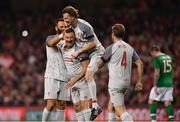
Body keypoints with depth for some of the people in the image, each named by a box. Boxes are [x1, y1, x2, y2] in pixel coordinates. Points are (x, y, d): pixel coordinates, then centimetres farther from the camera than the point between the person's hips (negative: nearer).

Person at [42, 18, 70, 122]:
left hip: (64, 78, 4)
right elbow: (51, 43, -20)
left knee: (61, 106, 3)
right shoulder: (51, 38, 4)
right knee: (51, 104, -13)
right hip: (52, 77, -4)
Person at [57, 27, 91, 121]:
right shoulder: (61, 46, -1)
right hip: (73, 83, 7)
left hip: (83, 81, -7)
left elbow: (86, 68, -20)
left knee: (85, 105, -12)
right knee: (77, 107, 7)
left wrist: (74, 81, -23)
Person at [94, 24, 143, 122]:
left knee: (120, 110, -12)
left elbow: (100, 63, 3)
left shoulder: (111, 48, -7)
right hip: (126, 82, 7)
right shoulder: (129, 48, 9)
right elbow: (140, 64, 7)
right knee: (111, 105, 26)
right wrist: (139, 81, 12)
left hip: (115, 83, -7)